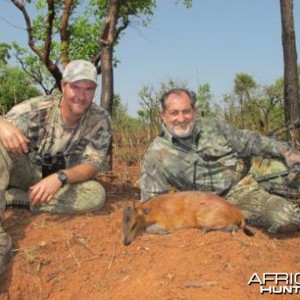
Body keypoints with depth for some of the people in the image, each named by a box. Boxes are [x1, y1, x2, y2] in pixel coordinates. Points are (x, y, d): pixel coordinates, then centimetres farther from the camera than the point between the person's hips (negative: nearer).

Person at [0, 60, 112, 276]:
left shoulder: (100, 120, -14)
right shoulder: (37, 108, -16)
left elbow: (92, 165, -16)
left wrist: (60, 177, -36)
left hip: (64, 182, 1)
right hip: (25, 173, -1)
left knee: (96, 195, -29)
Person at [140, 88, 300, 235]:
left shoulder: (212, 126, -1)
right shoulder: (157, 154, -10)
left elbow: (250, 141, 6)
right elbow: (151, 200, -5)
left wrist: (286, 151, -1)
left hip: (254, 169, 4)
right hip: (233, 195, -4)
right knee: (285, 218, -25)